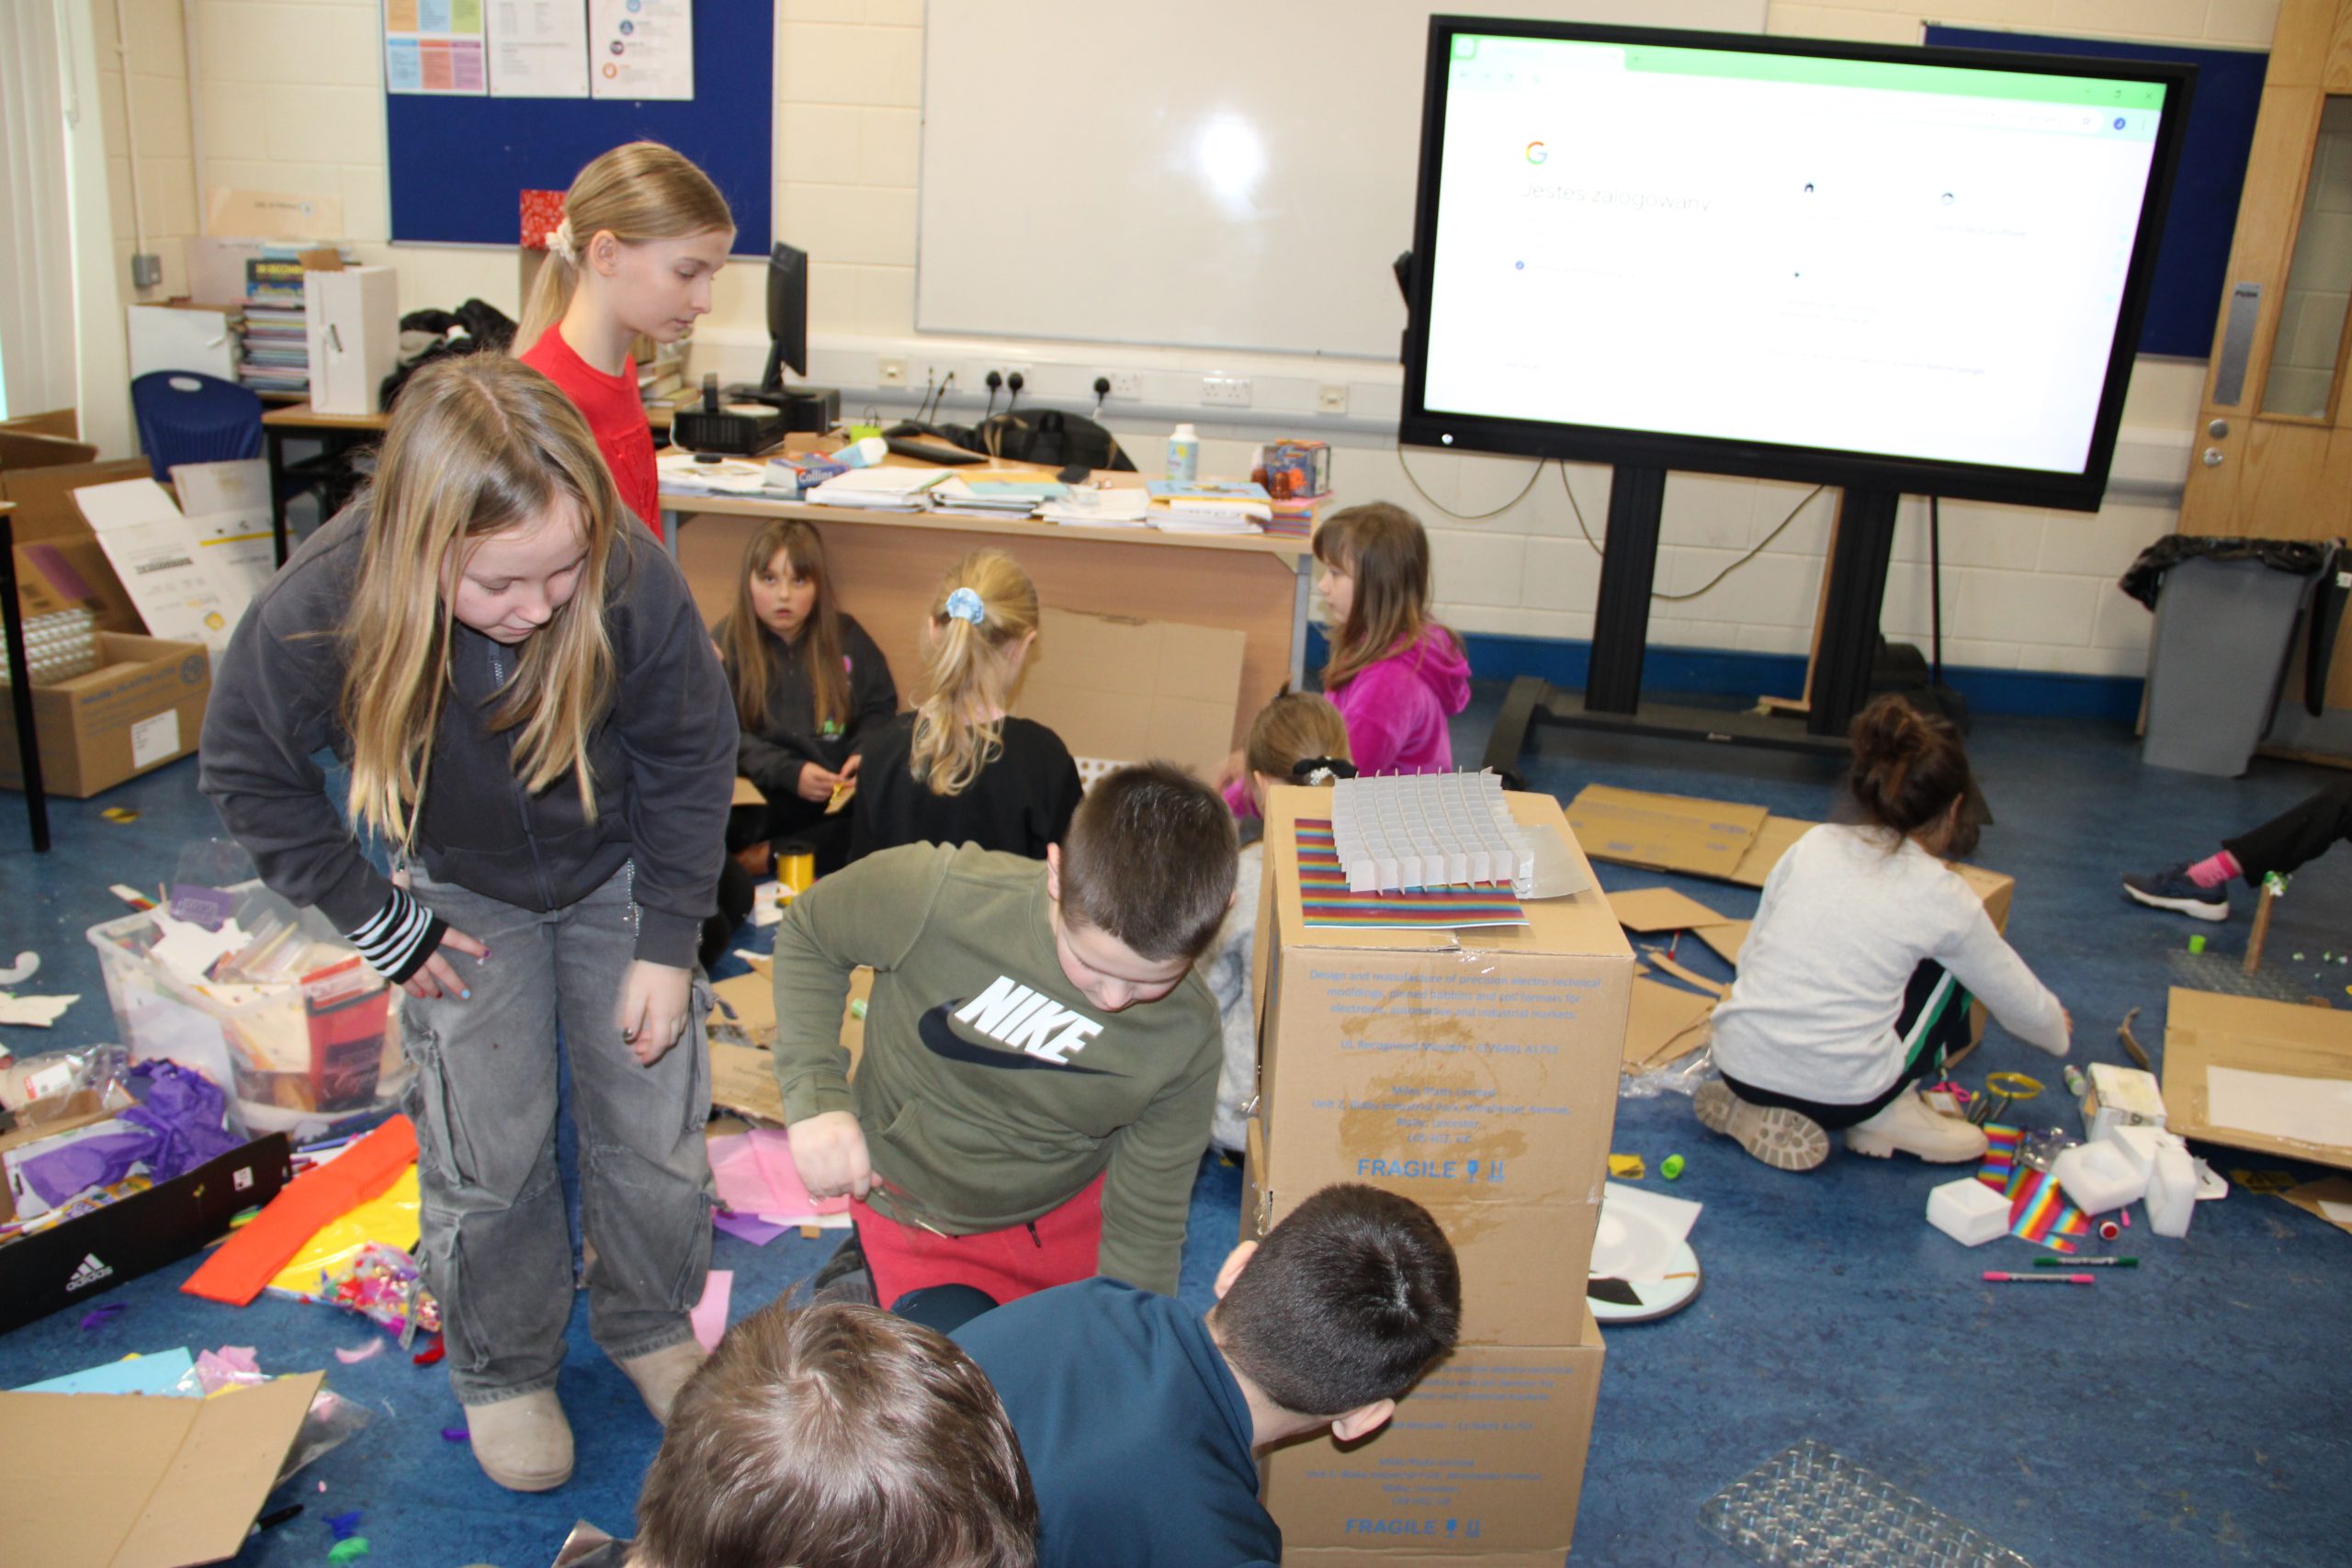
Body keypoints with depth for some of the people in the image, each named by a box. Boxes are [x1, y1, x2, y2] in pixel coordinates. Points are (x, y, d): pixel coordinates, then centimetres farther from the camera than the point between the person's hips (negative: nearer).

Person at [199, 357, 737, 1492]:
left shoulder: (635, 581, -35)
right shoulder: (318, 610, -33)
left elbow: (690, 761, -15)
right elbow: (249, 776, -11)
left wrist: (666, 943, -12)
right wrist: (376, 924, -8)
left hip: (618, 873, 1)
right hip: (463, 894, 0)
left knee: (656, 1129, 7)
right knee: (486, 1152, 2)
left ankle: (649, 1326, 35)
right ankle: (504, 1371, 29)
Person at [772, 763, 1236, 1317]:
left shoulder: (1188, 1037, -23)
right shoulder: (935, 896, -31)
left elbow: (1146, 1224, -12)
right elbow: (806, 935, -10)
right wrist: (816, 1096, -20)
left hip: (1070, 1213, 3)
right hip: (919, 1219, -2)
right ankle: (864, 1284, 21)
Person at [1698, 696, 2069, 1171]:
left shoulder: (1814, 843, 5)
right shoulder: (1943, 897, -1)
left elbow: (1751, 954, 9)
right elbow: (2023, 1006, 12)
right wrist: (2058, 1031, 36)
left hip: (1739, 1065, 3)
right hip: (1840, 1094, -3)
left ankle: (1752, 1108, 14)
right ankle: (1888, 1115, 10)